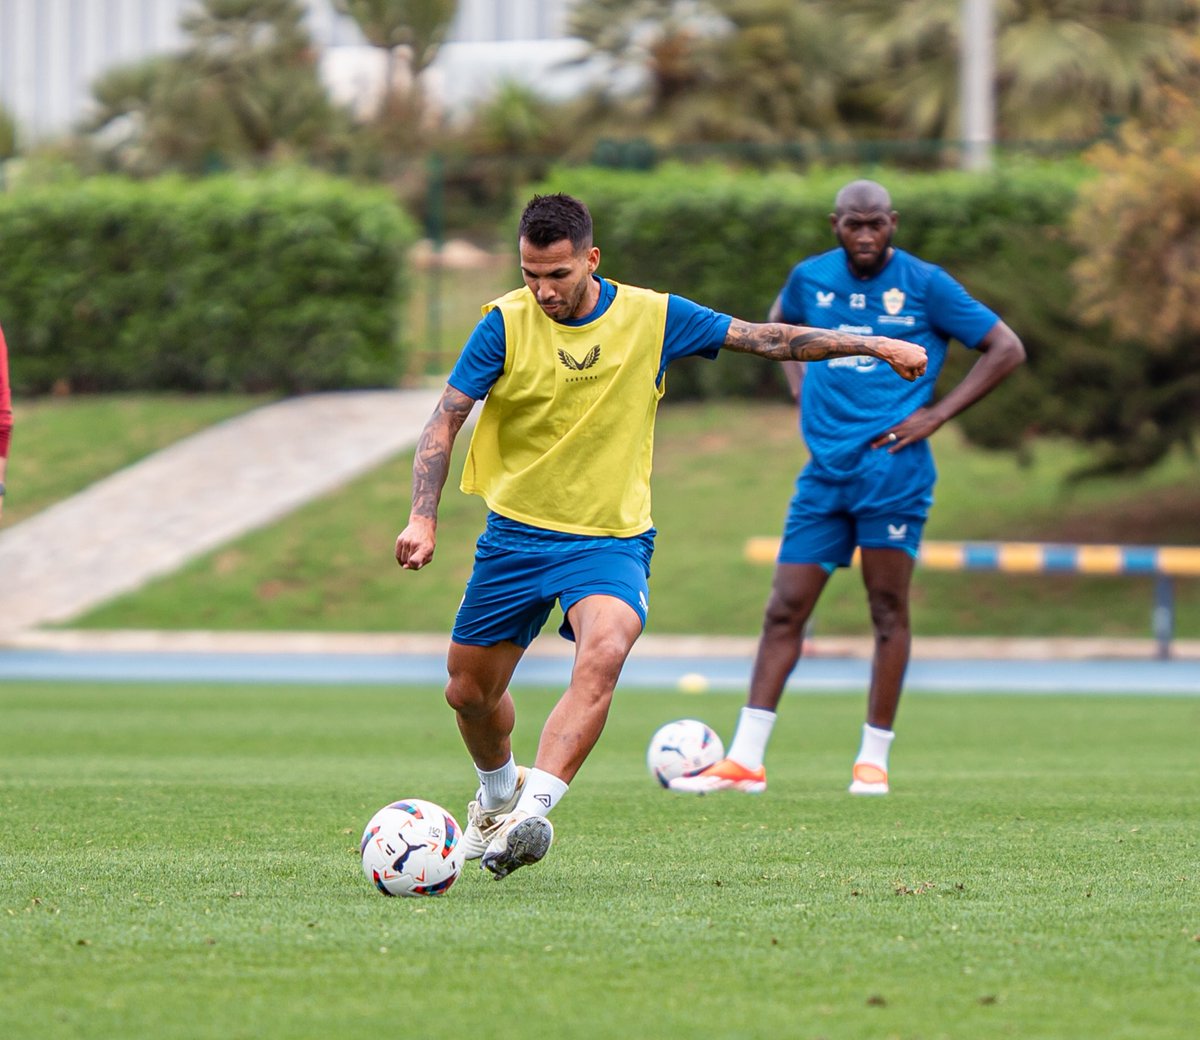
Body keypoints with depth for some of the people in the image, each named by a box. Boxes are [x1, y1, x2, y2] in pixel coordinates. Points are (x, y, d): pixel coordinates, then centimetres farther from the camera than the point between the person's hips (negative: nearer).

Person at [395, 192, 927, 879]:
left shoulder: (651, 317, -5)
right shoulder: (506, 323, -8)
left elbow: (767, 339, 4)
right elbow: (445, 421, -5)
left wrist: (874, 345, 3)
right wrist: (424, 518, -17)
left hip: (611, 537, -1)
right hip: (515, 533, 2)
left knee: (604, 652, -32)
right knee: (469, 691, 9)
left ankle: (532, 810, -38)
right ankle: (498, 791, 43)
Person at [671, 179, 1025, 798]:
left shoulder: (924, 284, -3)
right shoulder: (810, 277, 8)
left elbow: (1006, 349, 0)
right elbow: (781, 324, 32)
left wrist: (937, 415, -6)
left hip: (892, 469, -4)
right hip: (826, 468, 4)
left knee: (888, 611, -2)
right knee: (784, 611, 0)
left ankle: (874, 759, 6)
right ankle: (745, 760, -1)